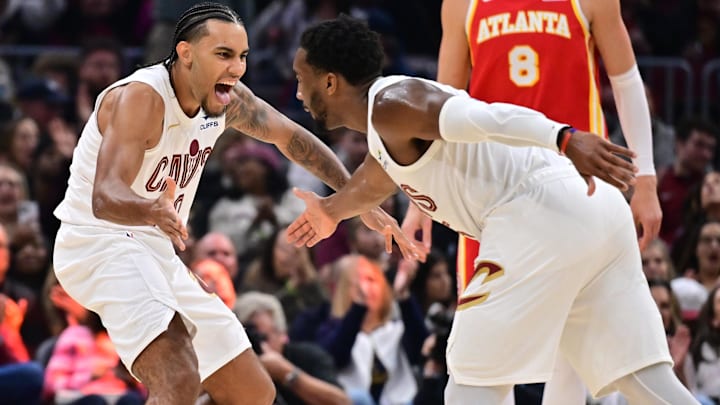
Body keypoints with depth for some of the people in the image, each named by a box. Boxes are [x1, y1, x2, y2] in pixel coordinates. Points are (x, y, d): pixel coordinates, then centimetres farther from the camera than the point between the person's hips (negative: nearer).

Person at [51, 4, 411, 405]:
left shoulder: (229, 99, 1)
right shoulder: (141, 98, -24)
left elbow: (291, 136, 19)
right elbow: (104, 197, -36)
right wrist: (155, 211, -57)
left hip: (155, 252, 9)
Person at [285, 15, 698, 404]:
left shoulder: (391, 103, -3)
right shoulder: (387, 122, 27)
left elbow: (477, 116, -22)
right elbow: (373, 182, 51)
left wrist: (564, 138, -38)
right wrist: (332, 210, 72)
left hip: (543, 213, -9)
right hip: (594, 211, 9)